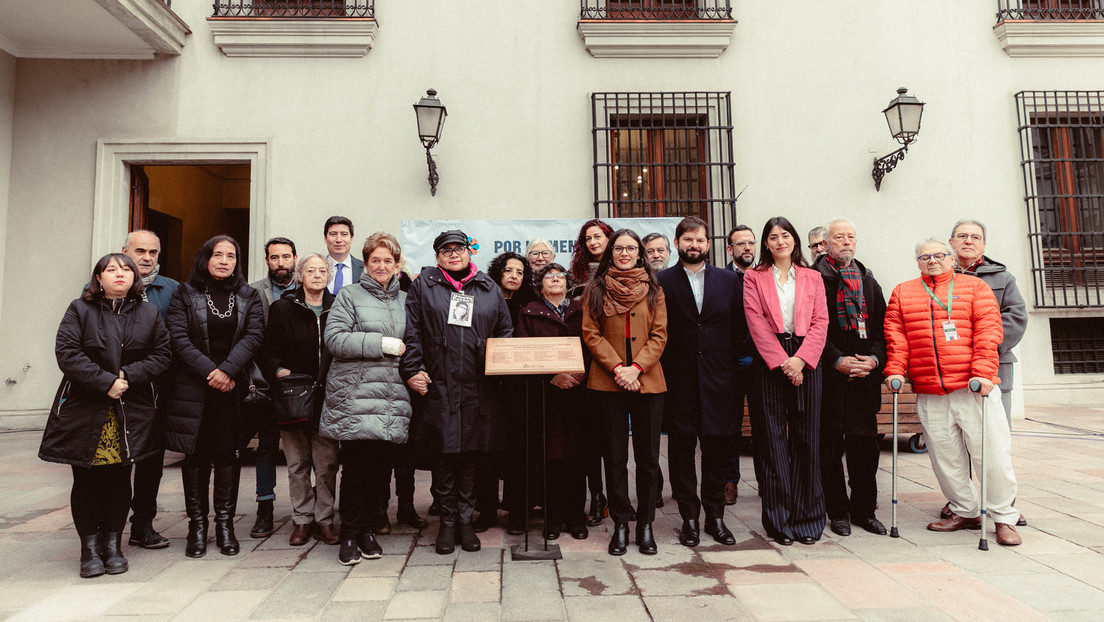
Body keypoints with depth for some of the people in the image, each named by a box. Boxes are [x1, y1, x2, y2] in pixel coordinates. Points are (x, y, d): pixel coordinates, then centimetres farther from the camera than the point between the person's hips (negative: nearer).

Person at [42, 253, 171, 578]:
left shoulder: (150, 313, 8)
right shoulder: (80, 310, 1)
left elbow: (161, 354, 4)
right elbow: (66, 353, -8)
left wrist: (128, 375, -12)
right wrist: (106, 382, -16)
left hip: (132, 413, 2)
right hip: (84, 409, -1)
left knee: (119, 479, 7)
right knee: (87, 480, 4)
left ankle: (113, 545, 18)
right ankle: (90, 548, 16)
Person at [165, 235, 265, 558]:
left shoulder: (249, 296, 10)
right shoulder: (184, 294, 7)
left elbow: (254, 335, -2)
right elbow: (179, 339, -3)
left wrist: (228, 369, -15)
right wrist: (209, 371, -13)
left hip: (233, 387, 1)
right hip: (193, 387, -1)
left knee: (228, 453, 4)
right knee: (196, 454, 3)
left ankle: (225, 523, 13)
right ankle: (197, 525, 13)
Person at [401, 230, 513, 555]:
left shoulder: (489, 289, 14)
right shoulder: (424, 285, 7)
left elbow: (505, 331, 17)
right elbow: (411, 331, 1)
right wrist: (413, 370, -7)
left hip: (479, 388, 2)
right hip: (439, 385, -2)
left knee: (471, 453, 7)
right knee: (445, 454, 2)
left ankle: (465, 519, 22)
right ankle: (448, 521, 18)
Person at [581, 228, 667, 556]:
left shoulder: (653, 289, 9)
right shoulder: (595, 289, 6)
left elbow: (659, 335, 3)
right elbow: (591, 334, 0)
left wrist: (636, 367, -10)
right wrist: (617, 368, -11)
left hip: (648, 381, 1)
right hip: (608, 382, -1)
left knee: (648, 455, 5)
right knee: (615, 455, 5)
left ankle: (645, 523, 18)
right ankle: (620, 524, 16)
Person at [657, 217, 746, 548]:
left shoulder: (729, 280, 9)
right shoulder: (660, 282, 1)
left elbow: (741, 325, 10)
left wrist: (728, 358, 2)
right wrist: (666, 364, -4)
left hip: (719, 379, 2)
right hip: (678, 381, -2)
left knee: (718, 447, 7)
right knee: (681, 449, 4)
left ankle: (715, 516, 21)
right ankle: (689, 518, 17)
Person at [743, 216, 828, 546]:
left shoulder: (812, 278, 13)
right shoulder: (754, 278, 8)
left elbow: (820, 322, 4)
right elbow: (757, 324, -2)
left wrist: (800, 359, -11)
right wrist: (782, 362, -12)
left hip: (805, 361, 2)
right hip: (769, 362, -1)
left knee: (806, 438, 3)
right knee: (772, 439, 0)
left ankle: (806, 518, 14)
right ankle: (778, 520, 9)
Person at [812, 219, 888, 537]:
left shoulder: (868, 281, 16)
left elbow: (881, 326, 12)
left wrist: (875, 358, -4)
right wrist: (837, 360, -14)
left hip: (865, 376, 4)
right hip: (828, 376, -4)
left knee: (866, 445, 7)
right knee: (830, 445, 3)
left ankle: (864, 510, 20)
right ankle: (838, 511, 15)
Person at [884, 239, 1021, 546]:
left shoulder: (975, 287, 8)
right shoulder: (903, 292, 15)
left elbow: (989, 331, -2)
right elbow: (895, 335, 8)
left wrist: (983, 372, -13)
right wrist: (895, 370, -5)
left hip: (974, 388, -2)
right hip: (929, 395, 2)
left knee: (991, 454, 0)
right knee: (945, 458, 8)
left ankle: (1004, 518, 17)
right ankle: (965, 512, 25)